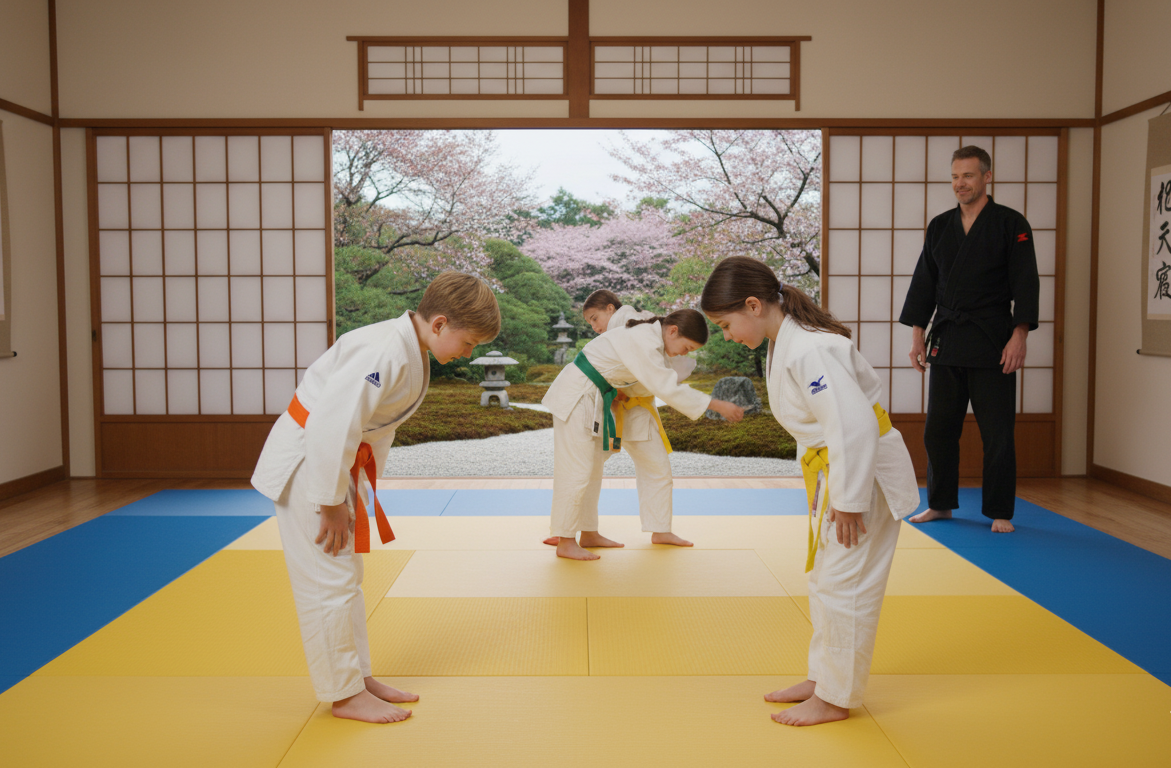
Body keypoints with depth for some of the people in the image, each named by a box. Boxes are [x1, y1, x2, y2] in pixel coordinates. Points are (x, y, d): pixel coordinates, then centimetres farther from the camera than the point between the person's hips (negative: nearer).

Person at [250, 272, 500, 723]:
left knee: (347, 575, 17)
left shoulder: (412, 353, 4)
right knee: (327, 581, 0)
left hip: (339, 459, 10)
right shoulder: (383, 352, -27)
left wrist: (361, 490, 11)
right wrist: (331, 503, -21)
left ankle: (359, 677, 30)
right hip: (307, 461, -10)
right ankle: (344, 694, 13)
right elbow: (333, 425, -30)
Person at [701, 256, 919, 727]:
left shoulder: (808, 351, -27)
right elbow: (863, 380, 17)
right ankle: (822, 678, 32)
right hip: (834, 467, 10)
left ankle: (835, 697, 15)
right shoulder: (788, 342, 5)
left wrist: (849, 500, -22)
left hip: (863, 471, -10)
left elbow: (854, 426, -29)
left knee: (844, 584, -1)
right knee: (823, 578, 18)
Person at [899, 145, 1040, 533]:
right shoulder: (939, 226, 10)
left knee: (997, 433, 0)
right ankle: (940, 504, 22)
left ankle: (1000, 512, 12)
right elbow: (924, 283, 12)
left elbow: (1025, 284, -6)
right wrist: (918, 334, 6)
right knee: (939, 428, 8)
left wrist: (1018, 336, -14)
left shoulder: (1011, 224, -2)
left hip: (993, 342, -4)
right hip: (946, 341, 4)